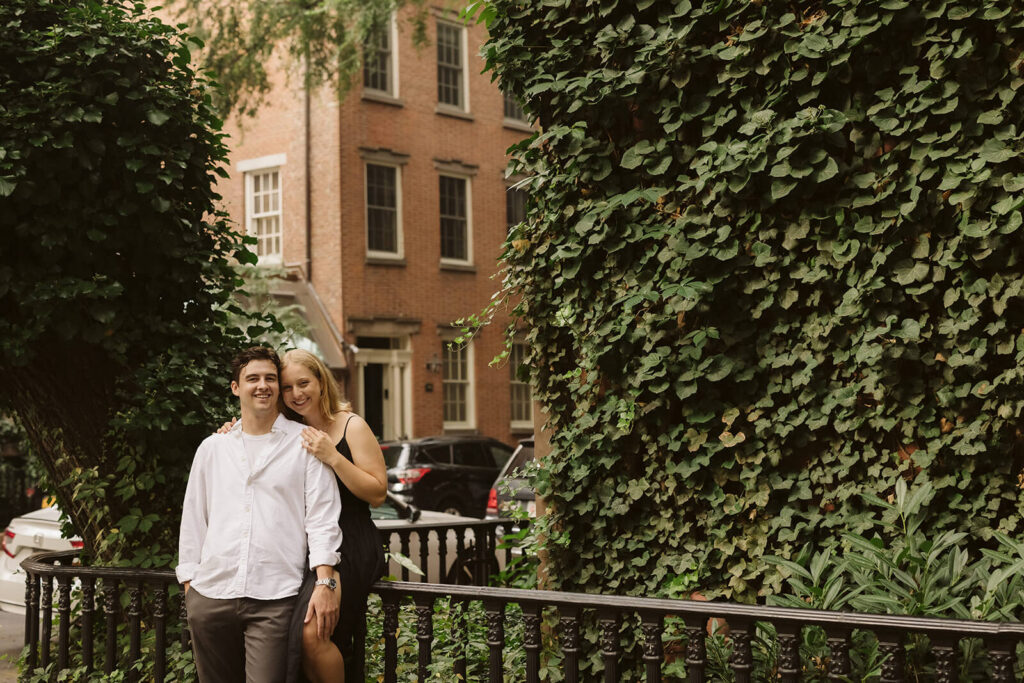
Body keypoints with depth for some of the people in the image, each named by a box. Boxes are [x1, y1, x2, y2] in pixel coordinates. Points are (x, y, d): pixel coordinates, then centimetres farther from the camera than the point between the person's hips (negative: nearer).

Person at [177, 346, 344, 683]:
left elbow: (322, 518, -1)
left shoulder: (305, 443, 4)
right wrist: (189, 582, 12)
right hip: (210, 594, 4)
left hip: (275, 599, -3)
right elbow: (193, 520, 18)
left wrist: (325, 582, -11)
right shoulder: (212, 448, 15)